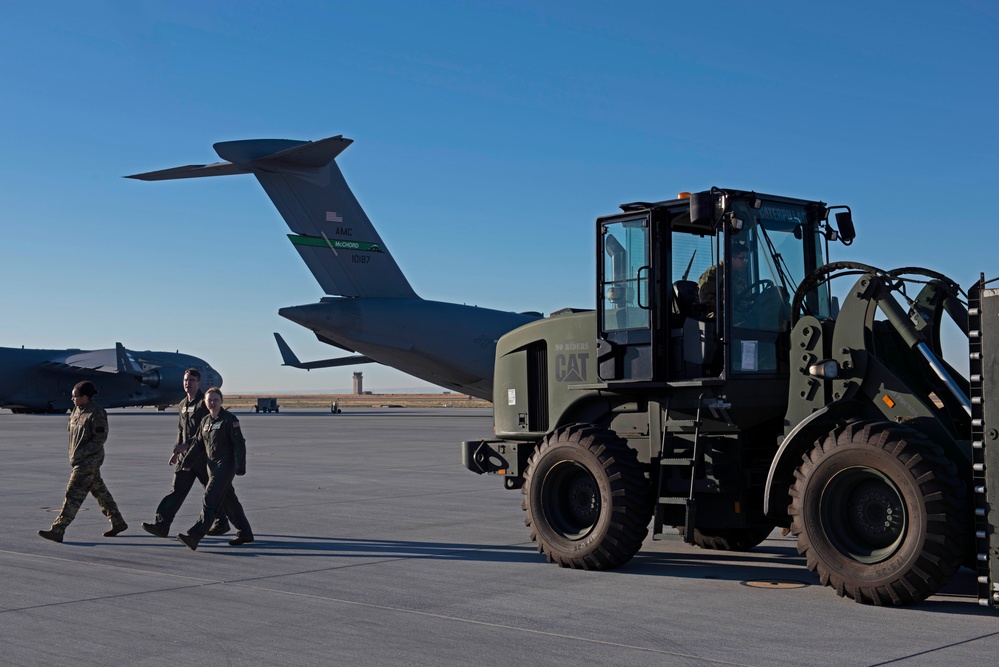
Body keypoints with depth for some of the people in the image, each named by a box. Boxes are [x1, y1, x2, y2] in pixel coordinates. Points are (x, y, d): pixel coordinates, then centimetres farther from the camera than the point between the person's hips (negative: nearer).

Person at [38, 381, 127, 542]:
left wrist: (80, 453, -21)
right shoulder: (77, 410, 9)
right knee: (99, 491, 15)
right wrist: (73, 454, 7)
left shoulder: (96, 414, -17)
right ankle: (118, 523, 25)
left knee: (74, 494, -10)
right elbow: (72, 431, 17)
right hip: (80, 459, 9)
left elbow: (100, 438, -18)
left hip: (90, 460, -9)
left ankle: (57, 530, -10)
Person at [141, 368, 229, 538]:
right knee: (177, 489, -2)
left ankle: (222, 523, 21)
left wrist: (187, 444, -20)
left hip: (202, 455, -7)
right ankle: (162, 525, -8)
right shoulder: (183, 404, 14)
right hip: (186, 454, 7)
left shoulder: (204, 403, -10)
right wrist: (177, 450, 14)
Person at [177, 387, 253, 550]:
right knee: (228, 500, 13)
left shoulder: (229, 419, -9)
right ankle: (244, 533, 24)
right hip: (212, 465, 8)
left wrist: (240, 465, -19)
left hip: (226, 464, -8)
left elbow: (239, 443, -13)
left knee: (210, 498, -14)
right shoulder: (205, 421, 12)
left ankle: (195, 536, -21)